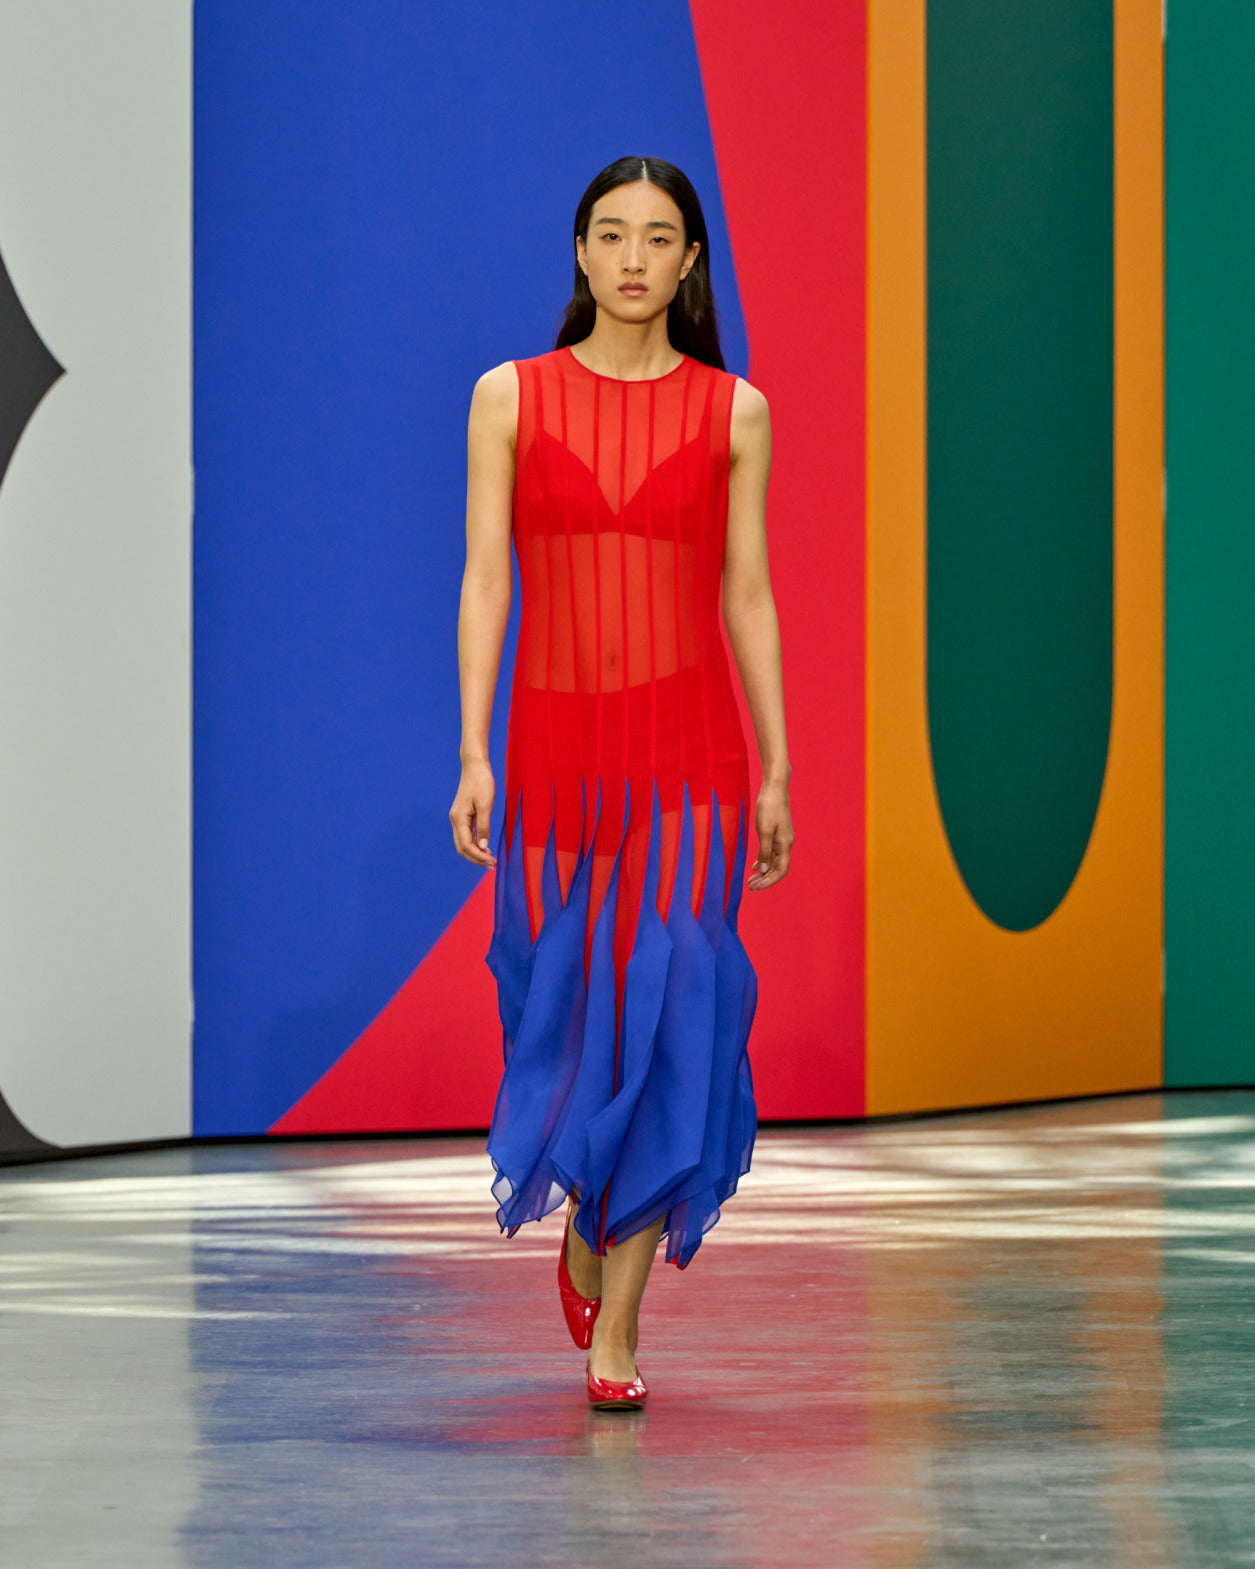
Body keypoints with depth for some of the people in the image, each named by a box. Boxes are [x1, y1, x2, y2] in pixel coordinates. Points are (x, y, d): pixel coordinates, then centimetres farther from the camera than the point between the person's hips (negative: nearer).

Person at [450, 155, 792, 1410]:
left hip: (688, 751, 0)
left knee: (671, 1019, -7)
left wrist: (777, 769, 5)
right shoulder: (511, 398, 3)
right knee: (564, 1010, 8)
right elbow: (485, 581, 0)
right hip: (556, 742, 0)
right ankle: (583, 1237, 37)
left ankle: (617, 1328, -2)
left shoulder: (733, 412, 5)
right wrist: (472, 755, -6)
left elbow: (747, 596, 7)